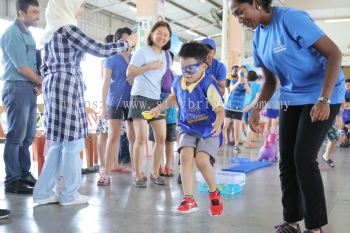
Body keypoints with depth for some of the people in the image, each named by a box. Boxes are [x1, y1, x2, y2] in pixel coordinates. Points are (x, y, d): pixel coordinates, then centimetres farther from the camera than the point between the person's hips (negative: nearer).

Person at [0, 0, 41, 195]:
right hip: (17, 88, -9)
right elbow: (22, 68, -15)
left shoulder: (28, 35, 16)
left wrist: (39, 85, 1)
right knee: (16, 137, -6)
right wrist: (42, 82, -2)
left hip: (30, 89, 9)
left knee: (28, 137, 11)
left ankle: (25, 175, 20)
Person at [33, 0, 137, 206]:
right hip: (68, 86, -9)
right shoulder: (68, 28, -10)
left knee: (60, 141, 12)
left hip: (54, 85, 9)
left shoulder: (51, 30, 17)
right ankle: (69, 194, 7)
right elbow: (100, 50, -12)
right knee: (72, 140, -1)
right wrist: (127, 43, 0)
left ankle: (44, 192, 14)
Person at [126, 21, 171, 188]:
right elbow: (129, 73, -13)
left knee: (161, 138, 3)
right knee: (141, 138, -7)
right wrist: (150, 66, -17)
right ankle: (138, 176, 4)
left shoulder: (165, 55, 15)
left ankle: (155, 173, 17)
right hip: (141, 98, -6)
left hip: (157, 99, 6)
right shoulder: (142, 52, -5)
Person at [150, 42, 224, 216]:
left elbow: (220, 109, -29)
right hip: (188, 128, 5)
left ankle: (214, 193, 7)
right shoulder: (178, 82, 1)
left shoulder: (208, 85, -20)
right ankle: (189, 199, -12)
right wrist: (159, 108, 23)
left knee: (202, 159, -22)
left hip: (208, 131, -5)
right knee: (185, 156, -18)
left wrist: (218, 123, -48)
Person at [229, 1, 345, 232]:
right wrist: (257, 110, -2)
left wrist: (323, 99, -27)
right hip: (291, 97, 7)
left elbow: (334, 53, -20)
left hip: (323, 95, -7)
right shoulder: (258, 37, 5)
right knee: (286, 161, 4)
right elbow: (270, 81, 12)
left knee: (304, 159, -12)